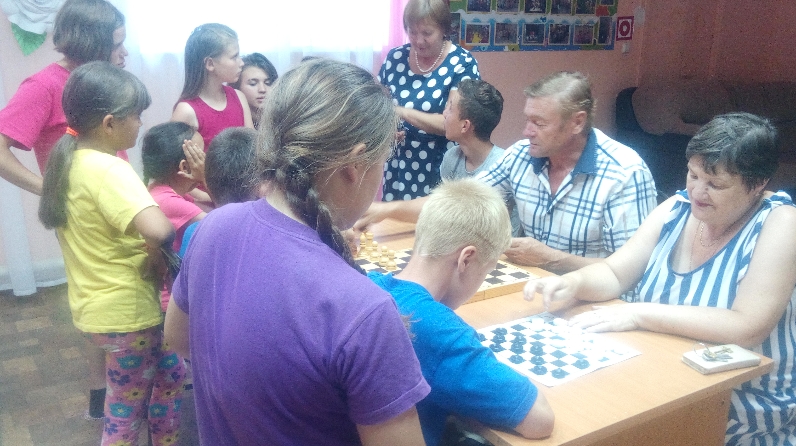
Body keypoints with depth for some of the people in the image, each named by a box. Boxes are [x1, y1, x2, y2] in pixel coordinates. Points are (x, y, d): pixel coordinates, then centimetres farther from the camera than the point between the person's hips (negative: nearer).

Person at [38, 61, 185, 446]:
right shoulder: (109, 170, -25)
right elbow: (158, 230, -41)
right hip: (125, 310, -9)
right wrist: (154, 256, -18)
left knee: (170, 372, 25)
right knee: (127, 406, 11)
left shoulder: (70, 161, 3)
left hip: (94, 304, 9)